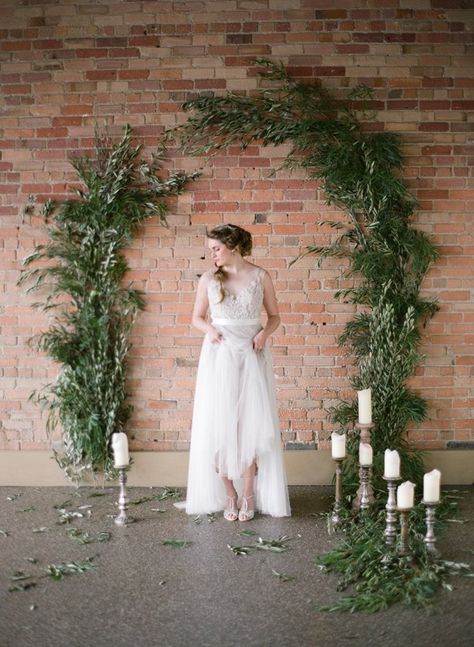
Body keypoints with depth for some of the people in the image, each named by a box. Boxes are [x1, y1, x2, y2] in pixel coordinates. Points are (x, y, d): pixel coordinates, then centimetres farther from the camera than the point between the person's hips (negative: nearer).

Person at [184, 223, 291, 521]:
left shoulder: (260, 276, 1)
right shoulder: (209, 279, 4)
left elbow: (275, 316, 9)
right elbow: (197, 317, 12)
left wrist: (264, 333, -10)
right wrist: (210, 329, -8)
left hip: (252, 355, -1)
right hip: (219, 355, 1)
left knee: (253, 423, -2)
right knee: (219, 424, -1)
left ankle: (249, 495, 7)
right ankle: (229, 494, 9)